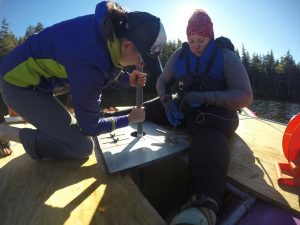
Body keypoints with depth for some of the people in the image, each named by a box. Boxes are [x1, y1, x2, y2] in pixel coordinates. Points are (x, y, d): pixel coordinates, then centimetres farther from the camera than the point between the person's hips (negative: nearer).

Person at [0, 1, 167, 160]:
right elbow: (89, 127, -21)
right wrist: (129, 119, -11)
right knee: (82, 147, -12)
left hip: (37, 67, 8)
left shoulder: (112, 25, -15)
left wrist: (128, 79, -8)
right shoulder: (90, 65, -37)